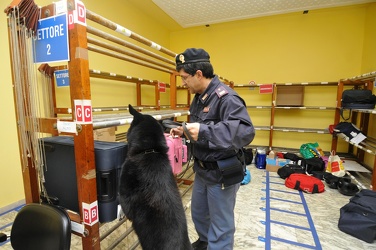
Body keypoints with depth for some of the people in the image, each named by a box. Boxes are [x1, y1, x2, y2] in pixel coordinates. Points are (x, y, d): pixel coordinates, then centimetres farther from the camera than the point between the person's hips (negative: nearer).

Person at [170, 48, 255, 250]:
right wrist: (185, 131, 2)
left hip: (221, 173, -9)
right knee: (198, 213, 29)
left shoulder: (225, 97, -23)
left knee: (221, 225, 12)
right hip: (202, 169, 10)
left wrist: (203, 132, -39)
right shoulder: (199, 96, 7)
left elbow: (246, 132, -35)